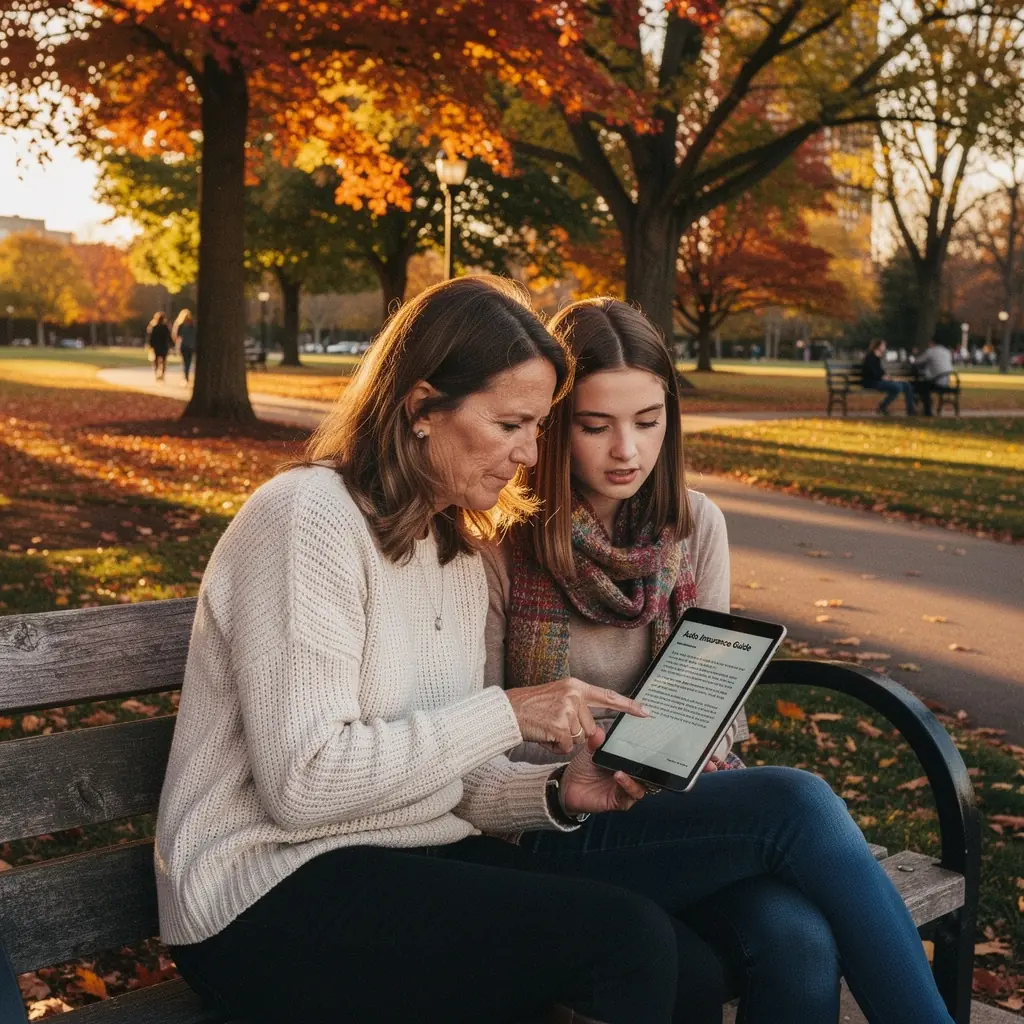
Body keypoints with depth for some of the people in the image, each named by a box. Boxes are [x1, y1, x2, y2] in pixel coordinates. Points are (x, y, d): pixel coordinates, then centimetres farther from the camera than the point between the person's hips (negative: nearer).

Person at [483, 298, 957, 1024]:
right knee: (799, 802, -29)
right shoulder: (505, 543, -6)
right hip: (554, 832, -3)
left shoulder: (697, 527, 5)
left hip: (676, 810, 4)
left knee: (801, 944, -31)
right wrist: (572, 774, -19)